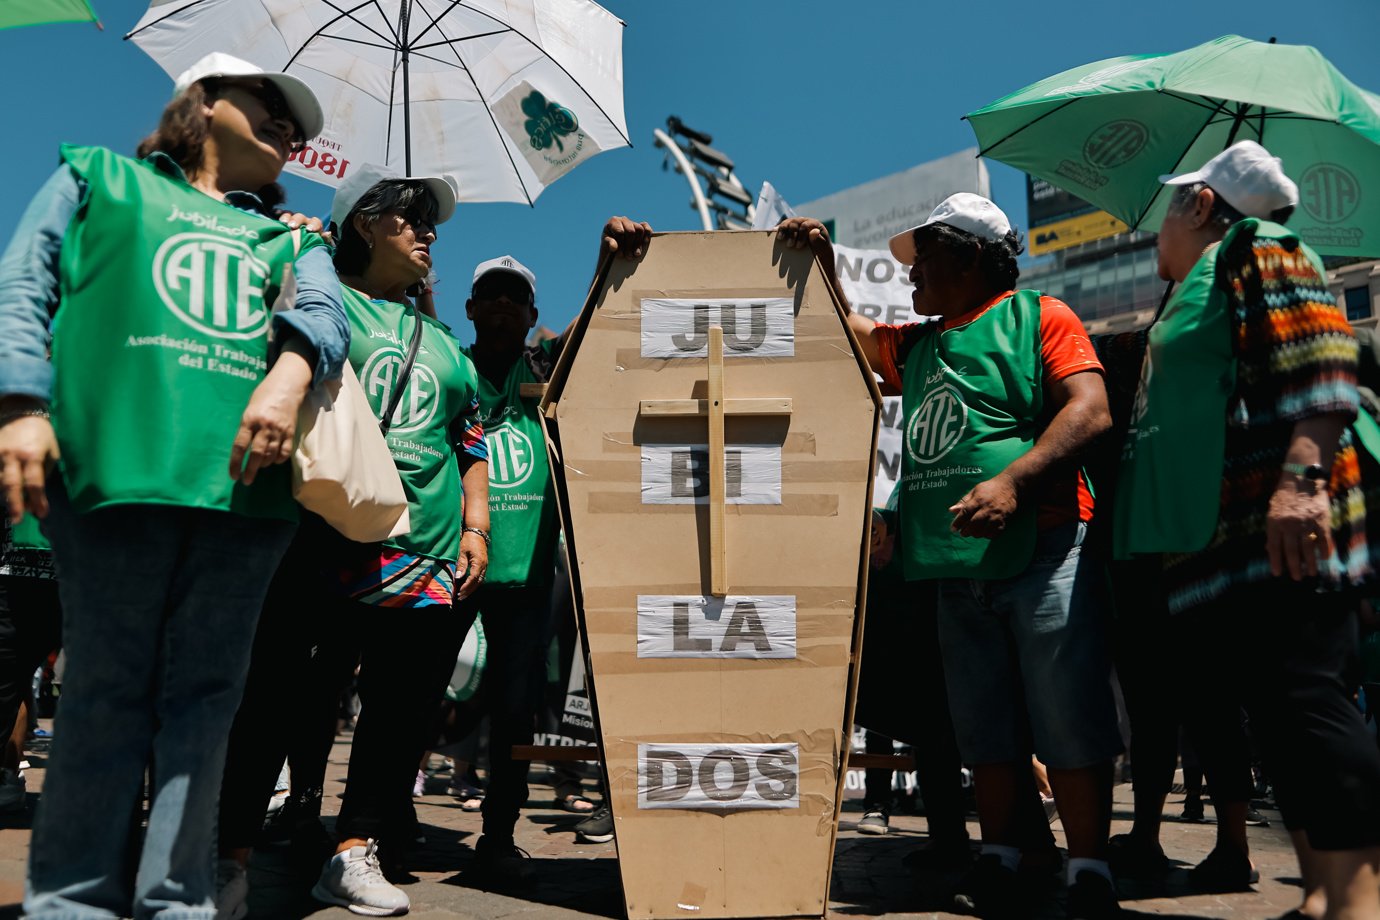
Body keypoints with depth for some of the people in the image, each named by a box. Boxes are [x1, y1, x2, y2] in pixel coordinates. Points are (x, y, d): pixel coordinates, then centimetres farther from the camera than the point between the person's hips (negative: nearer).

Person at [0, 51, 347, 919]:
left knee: (204, 693, 2)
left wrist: (289, 372, -17)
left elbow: (325, 311, 6)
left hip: (243, 484, 3)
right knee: (108, 687, -1)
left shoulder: (291, 236, 26)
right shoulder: (99, 178, 21)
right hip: (117, 465, -2)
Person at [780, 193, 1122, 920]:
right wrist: (818, 262, 16)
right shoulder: (915, 347, 23)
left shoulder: (1037, 317, 4)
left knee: (1070, 724, -4)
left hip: (1042, 551, -6)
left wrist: (1014, 479, -21)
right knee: (987, 729, 11)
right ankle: (998, 862, 22)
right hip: (958, 567, 6)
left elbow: (1090, 410, -8)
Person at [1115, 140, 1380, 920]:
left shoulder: (1259, 250, 1)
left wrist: (1301, 478, -25)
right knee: (1270, 709, 6)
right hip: (1222, 543, 9)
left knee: (1299, 699, -13)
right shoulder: (1198, 293, 29)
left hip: (1279, 535, -9)